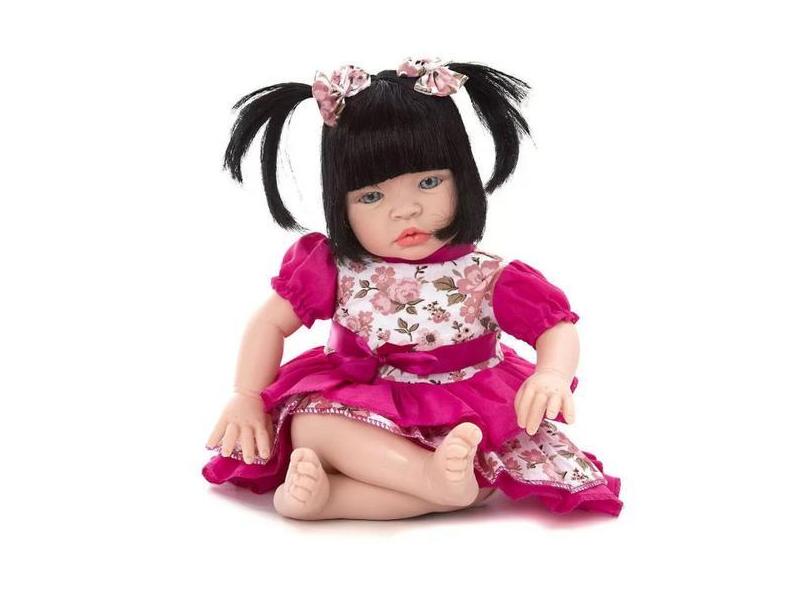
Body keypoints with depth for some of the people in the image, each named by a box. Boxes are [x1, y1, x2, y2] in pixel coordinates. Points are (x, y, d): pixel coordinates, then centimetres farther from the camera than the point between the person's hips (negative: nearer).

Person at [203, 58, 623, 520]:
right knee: (308, 425, -29)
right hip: (355, 415, 1)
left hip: (463, 424, -1)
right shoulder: (333, 269, -8)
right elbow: (271, 322, 2)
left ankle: (326, 496, -37)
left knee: (489, 470, -31)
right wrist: (247, 398, -7)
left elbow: (557, 329, -9)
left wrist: (552, 376, -31)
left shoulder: (488, 279, -13)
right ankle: (434, 475, -42)